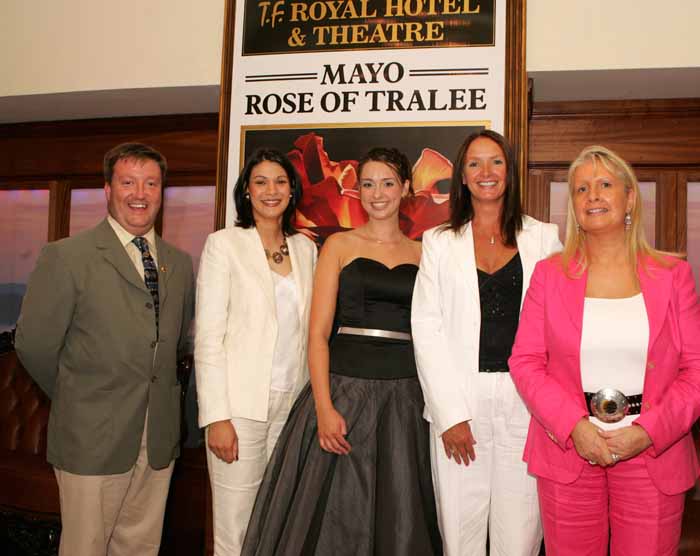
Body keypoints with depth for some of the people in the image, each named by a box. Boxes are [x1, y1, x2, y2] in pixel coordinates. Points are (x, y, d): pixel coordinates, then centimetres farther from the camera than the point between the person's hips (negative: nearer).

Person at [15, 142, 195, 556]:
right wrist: (77, 400, 4)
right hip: (93, 440, -4)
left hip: (160, 440, 4)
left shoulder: (180, 263, 7)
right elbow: (34, 345, -6)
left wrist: (157, 392, 8)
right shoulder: (66, 257, -8)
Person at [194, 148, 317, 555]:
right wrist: (216, 416, -13)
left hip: (293, 403, 4)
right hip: (241, 404, -4)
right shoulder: (224, 243, -2)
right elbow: (208, 336, -7)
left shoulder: (306, 248, 10)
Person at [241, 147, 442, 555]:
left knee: (399, 521, 8)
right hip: (343, 387, -2)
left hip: (405, 397, 2)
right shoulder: (340, 245, 4)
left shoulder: (422, 253, 10)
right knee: (332, 515, 5)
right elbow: (318, 333, -3)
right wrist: (324, 408, -13)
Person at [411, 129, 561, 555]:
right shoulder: (440, 242, 8)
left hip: (527, 401, 1)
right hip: (461, 401, 0)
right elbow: (427, 328, 1)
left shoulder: (543, 237, 9)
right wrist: (451, 414, -7)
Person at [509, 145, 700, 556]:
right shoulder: (550, 274, 3)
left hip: (652, 455, 0)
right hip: (568, 449, 0)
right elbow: (525, 361, -1)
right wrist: (574, 426, -13)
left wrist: (649, 432, -13)